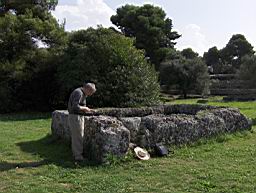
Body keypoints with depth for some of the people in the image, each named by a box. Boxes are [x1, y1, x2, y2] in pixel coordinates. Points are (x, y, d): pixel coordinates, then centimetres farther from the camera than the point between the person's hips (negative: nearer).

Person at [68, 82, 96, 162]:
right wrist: (85, 108, -13)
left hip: (77, 117, 10)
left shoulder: (81, 94, 15)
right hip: (76, 117, -10)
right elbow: (75, 107, -29)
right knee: (78, 137, -3)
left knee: (76, 137, 15)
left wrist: (88, 110, 13)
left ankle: (76, 154, 24)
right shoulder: (79, 93, -18)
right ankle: (78, 156, 5)